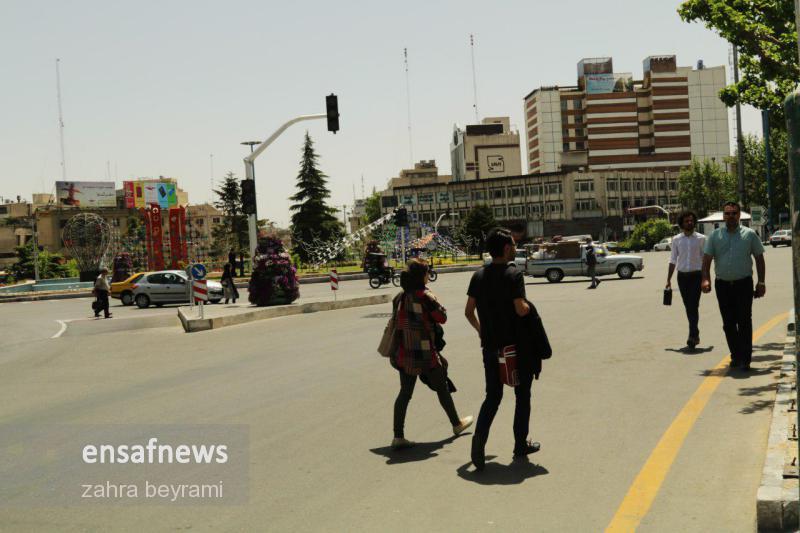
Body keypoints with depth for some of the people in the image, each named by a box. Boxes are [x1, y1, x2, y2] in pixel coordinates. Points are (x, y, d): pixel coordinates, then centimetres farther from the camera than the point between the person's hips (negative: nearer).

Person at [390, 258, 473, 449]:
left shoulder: (400, 298, 3)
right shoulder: (425, 296, -15)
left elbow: (396, 321, 9)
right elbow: (442, 317, -9)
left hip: (404, 354, 5)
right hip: (425, 353, -5)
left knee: (405, 393, 7)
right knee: (442, 388, 14)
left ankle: (398, 436, 1)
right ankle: (457, 424, 32)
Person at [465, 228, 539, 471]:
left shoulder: (479, 275, 4)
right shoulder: (513, 274, -14)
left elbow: (469, 311, 4)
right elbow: (521, 309, -22)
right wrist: (529, 306, 0)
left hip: (490, 346, 5)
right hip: (515, 345, -5)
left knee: (492, 395, 12)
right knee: (522, 394, 12)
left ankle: (479, 435, -10)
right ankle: (521, 444, 19)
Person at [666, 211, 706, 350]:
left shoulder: (701, 238, 0)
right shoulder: (676, 239, 5)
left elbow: (705, 259, 1)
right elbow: (673, 260, 8)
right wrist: (668, 279, 6)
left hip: (696, 275, -3)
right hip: (682, 276, 3)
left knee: (693, 306, -11)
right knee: (688, 307, 10)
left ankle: (692, 336, -12)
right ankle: (695, 334, 23)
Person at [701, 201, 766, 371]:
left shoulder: (749, 235, 4)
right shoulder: (714, 236, 6)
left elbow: (759, 258, 7)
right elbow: (707, 259, 3)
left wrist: (761, 282, 1)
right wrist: (706, 279, -12)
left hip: (744, 284, -2)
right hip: (722, 285, 2)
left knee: (744, 322, -6)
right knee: (728, 324, 7)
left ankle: (745, 359, -2)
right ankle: (735, 356, 20)